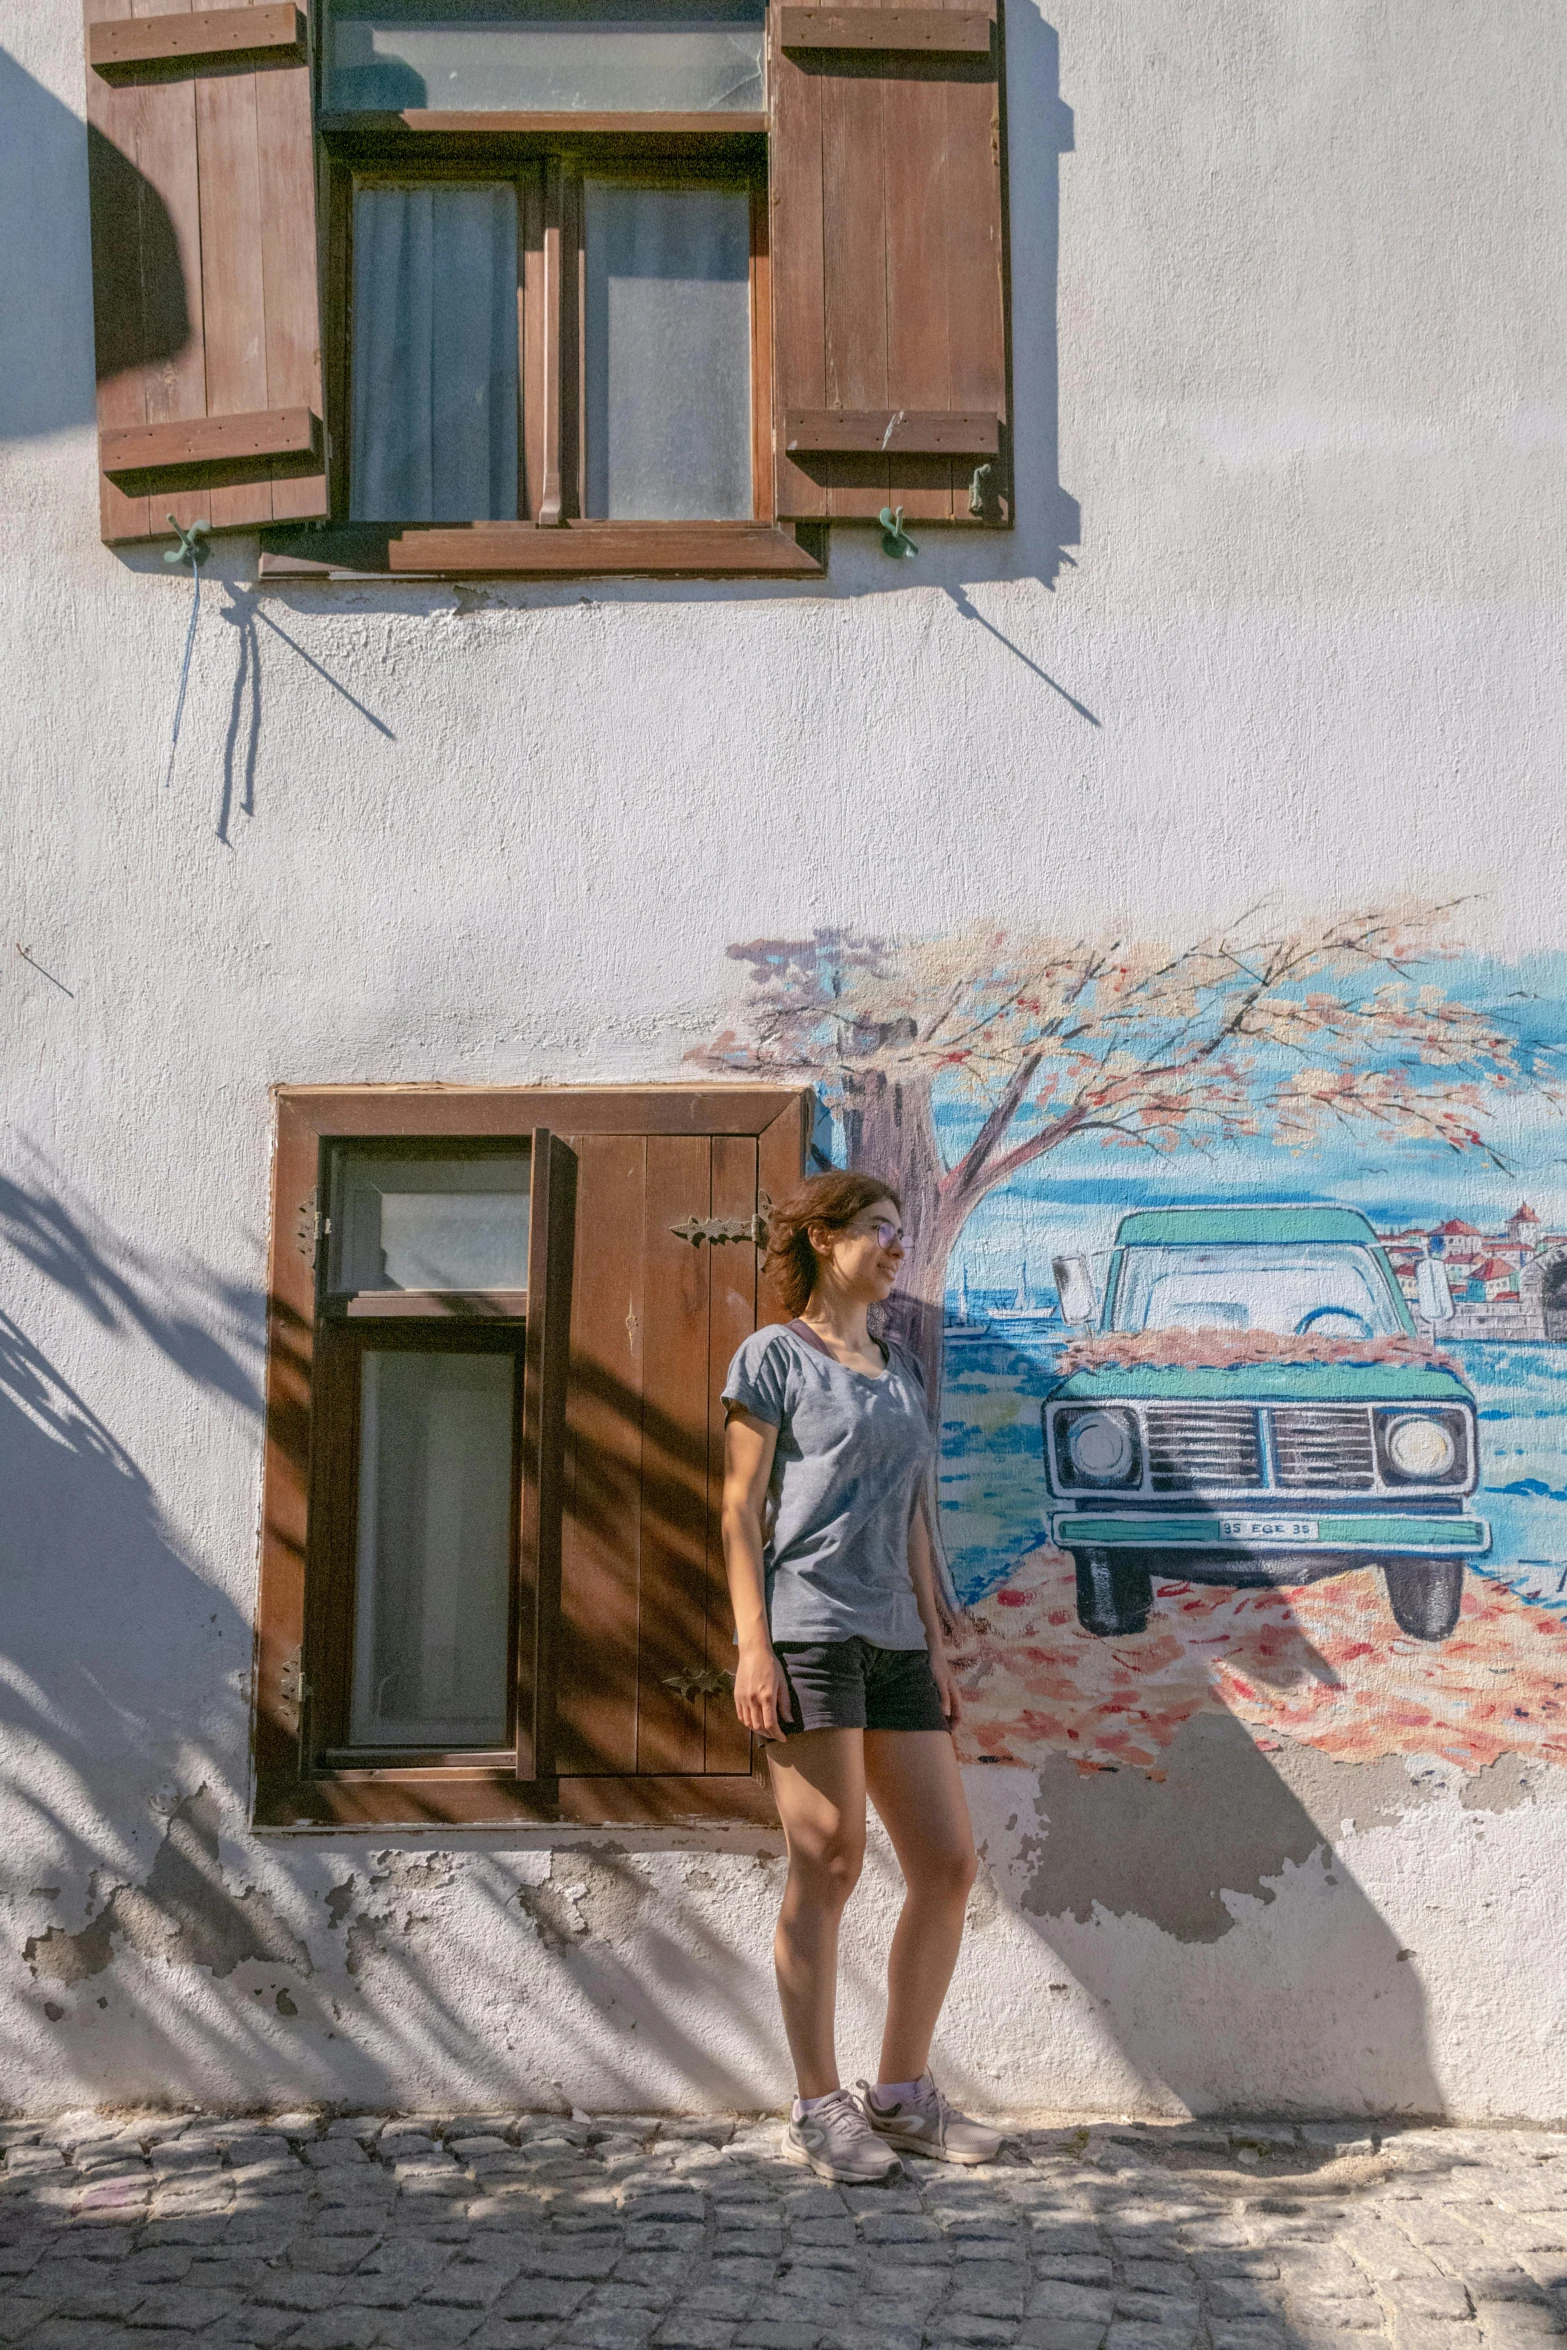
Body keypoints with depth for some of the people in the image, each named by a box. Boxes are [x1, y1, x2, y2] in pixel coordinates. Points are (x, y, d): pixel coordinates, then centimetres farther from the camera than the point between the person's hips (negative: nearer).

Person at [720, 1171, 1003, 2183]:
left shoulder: (904, 1373, 21)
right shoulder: (776, 1355, 3)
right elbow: (741, 1508, -3)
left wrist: (935, 1642, 14)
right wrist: (752, 1643, -11)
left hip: (894, 1643, 7)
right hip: (809, 1633, -7)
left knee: (950, 1864, 3)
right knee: (829, 1865, -5)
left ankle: (903, 2092, 16)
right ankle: (819, 2108, 7)